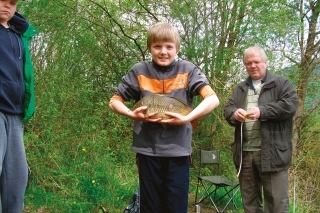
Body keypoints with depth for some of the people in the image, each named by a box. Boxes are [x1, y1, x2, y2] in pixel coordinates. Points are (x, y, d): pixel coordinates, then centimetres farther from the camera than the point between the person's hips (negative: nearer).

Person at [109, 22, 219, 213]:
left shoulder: (187, 70, -2)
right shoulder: (140, 71, 1)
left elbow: (213, 99, -10)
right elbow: (114, 101, 7)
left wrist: (186, 118, -21)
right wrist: (133, 115, -13)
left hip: (178, 150, -1)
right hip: (148, 150, 1)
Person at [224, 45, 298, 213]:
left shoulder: (281, 83, 5)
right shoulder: (240, 88, 19)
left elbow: (290, 105, -9)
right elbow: (227, 108, 12)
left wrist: (262, 111, -20)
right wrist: (234, 113, -12)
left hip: (272, 152, -5)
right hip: (245, 152, 5)